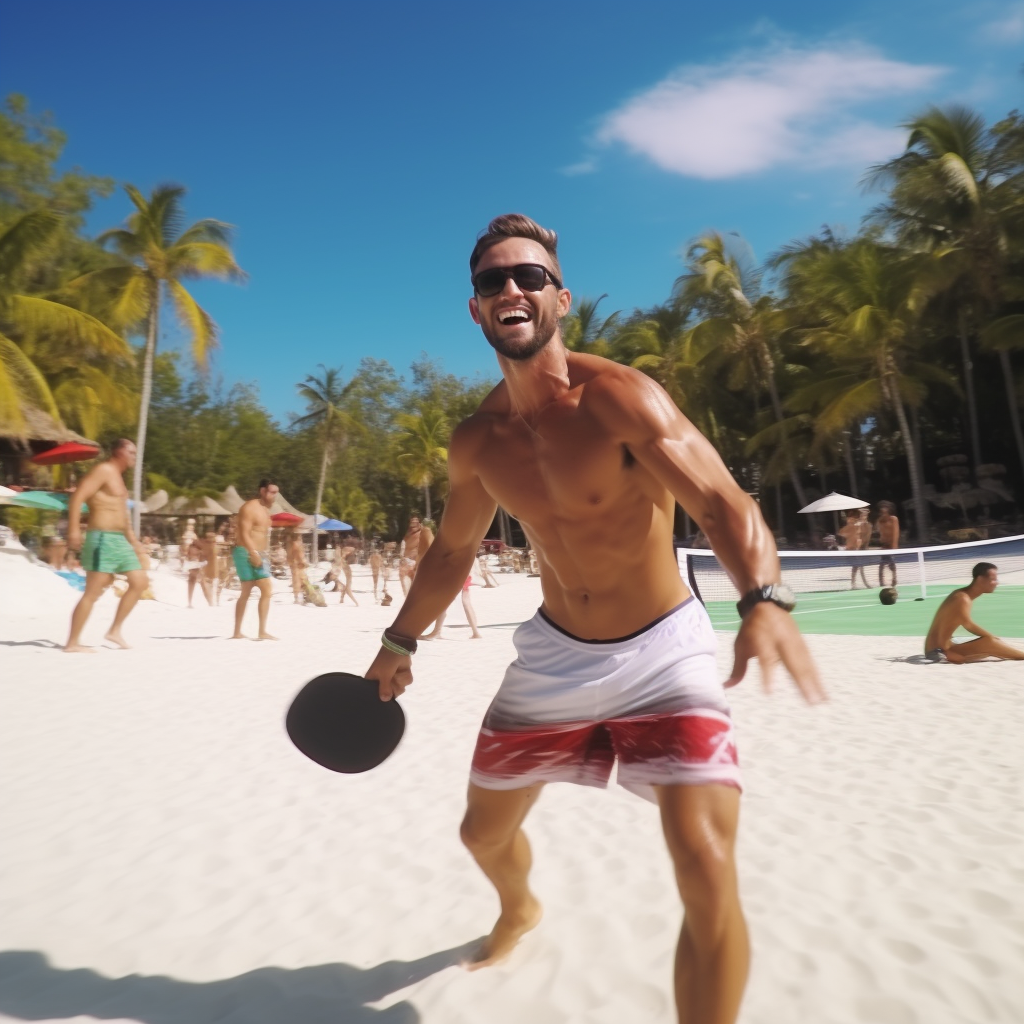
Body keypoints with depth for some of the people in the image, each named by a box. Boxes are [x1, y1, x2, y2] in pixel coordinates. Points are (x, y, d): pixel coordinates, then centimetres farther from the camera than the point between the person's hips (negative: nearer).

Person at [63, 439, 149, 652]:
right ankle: (72, 643, -1)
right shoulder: (103, 470, -8)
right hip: (103, 539, -10)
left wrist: (132, 539, 27)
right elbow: (77, 497, -19)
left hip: (120, 540, 10)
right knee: (93, 592, -8)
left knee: (140, 582, 7)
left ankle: (115, 630, 13)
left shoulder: (117, 475, 21)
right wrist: (74, 529, -27)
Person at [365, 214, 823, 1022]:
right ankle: (519, 912, 57)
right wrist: (400, 643, 18)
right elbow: (453, 548, 12)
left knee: (707, 873, -19)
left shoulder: (618, 397, -19)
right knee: (484, 832, 19)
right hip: (555, 653, 5)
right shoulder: (476, 441, -2)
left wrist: (764, 600, -48)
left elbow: (724, 502, -29)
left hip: (663, 652, -4)